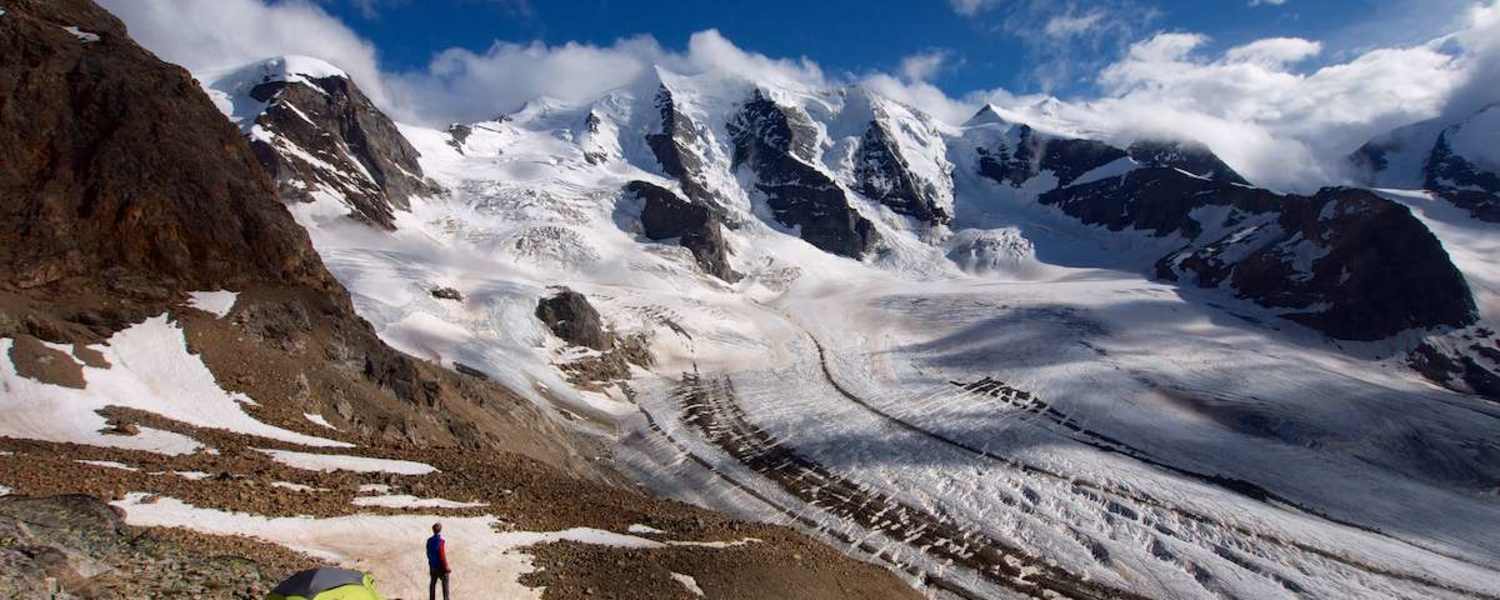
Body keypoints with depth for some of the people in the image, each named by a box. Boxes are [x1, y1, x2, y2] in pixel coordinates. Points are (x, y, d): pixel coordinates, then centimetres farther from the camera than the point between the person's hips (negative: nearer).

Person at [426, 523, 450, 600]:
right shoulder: (441, 541, -25)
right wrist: (446, 567, -13)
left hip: (432, 566, 6)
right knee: (445, 584, 9)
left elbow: (428, 553, 7)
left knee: (432, 583, 17)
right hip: (441, 567, -6)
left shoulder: (429, 540, -4)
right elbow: (443, 556, -23)